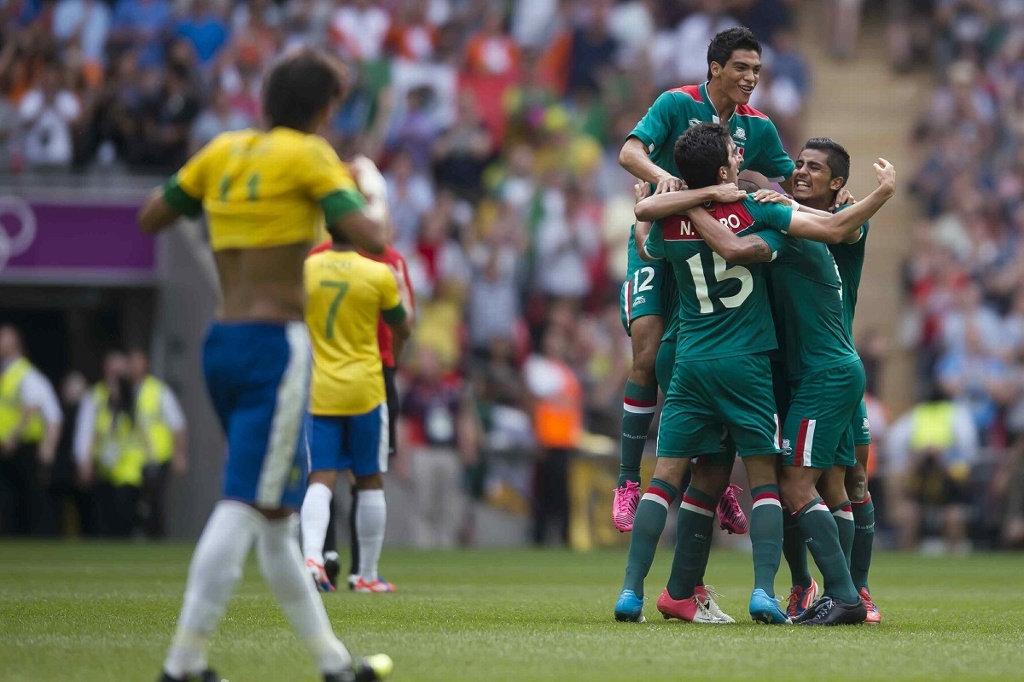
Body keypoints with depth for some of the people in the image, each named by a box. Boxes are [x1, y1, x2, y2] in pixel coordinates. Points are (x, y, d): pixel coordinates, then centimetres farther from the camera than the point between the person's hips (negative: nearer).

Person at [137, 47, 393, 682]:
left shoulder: (223, 152, 11)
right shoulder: (309, 155, -6)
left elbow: (150, 218, 18)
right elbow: (371, 238, -13)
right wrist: (374, 195, 7)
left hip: (222, 343, 8)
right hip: (275, 344, -8)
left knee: (279, 513, 14)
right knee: (247, 506, -10)